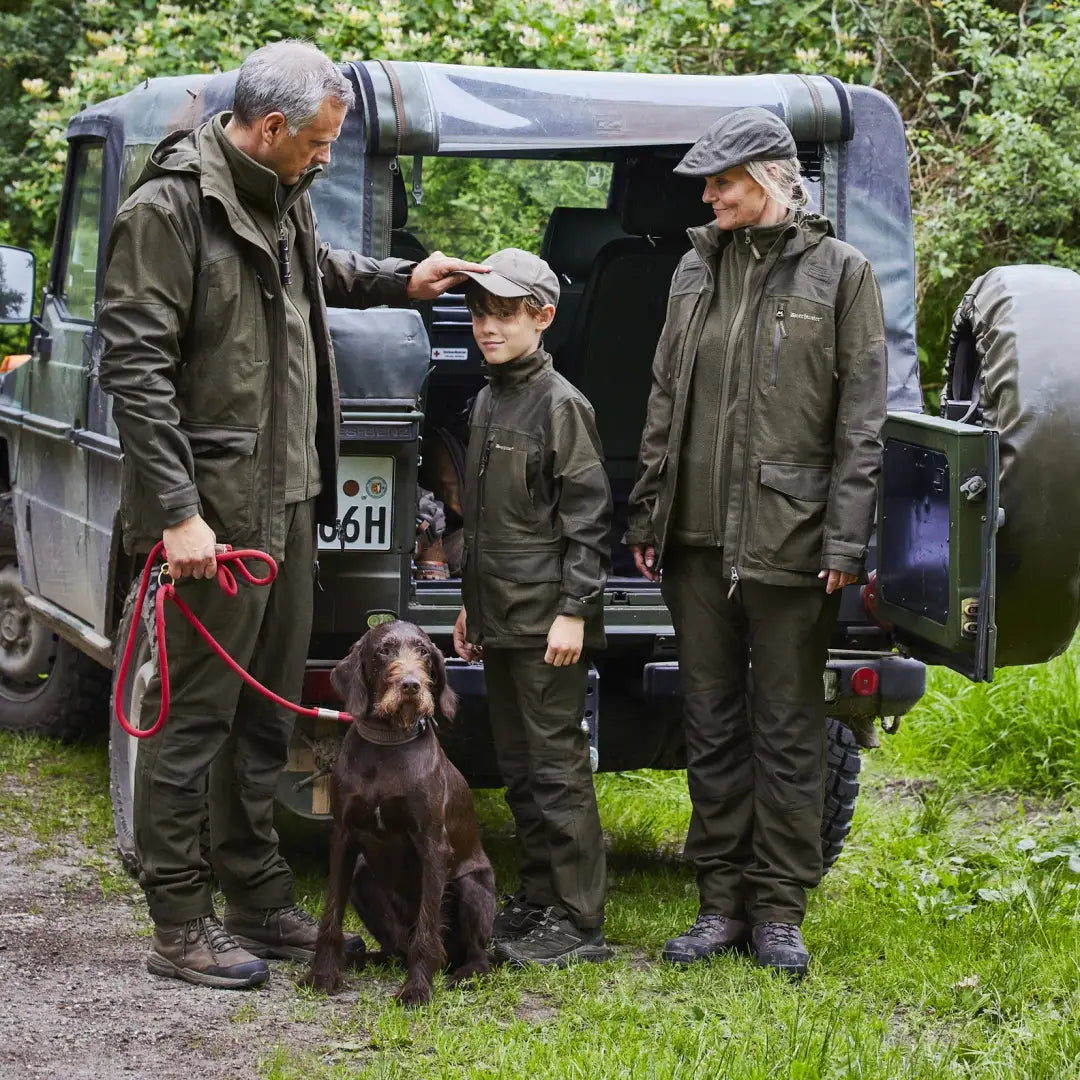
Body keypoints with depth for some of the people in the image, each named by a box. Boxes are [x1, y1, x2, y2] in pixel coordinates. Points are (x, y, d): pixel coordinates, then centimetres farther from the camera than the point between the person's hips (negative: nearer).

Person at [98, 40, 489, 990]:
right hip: (214, 509, -9)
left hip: (287, 499, 9)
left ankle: (260, 900, 25)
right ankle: (180, 925, 4)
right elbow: (135, 368, -19)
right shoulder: (168, 209, -15)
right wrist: (177, 511, -23)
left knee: (268, 715, 15)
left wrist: (400, 281, 25)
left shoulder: (282, 197, 12)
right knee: (195, 715, -3)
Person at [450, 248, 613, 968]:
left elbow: (588, 515, -14)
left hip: (547, 617, -9)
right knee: (518, 765, 12)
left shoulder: (561, 404, -10)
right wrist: (470, 603, 21)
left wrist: (574, 610, -18)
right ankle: (539, 900, 20)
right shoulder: (488, 401, 15)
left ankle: (580, 921, -5)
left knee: (557, 763, -8)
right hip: (499, 613, 9)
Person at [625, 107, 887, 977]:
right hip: (698, 538, 5)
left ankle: (779, 911, 10)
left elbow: (861, 420, -5)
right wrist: (648, 515, 11)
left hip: (789, 540, -5)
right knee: (712, 726, 9)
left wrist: (844, 540, -11)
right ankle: (722, 901, 18)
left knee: (787, 731, 2)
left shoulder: (839, 273, -2)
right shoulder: (697, 269, 12)